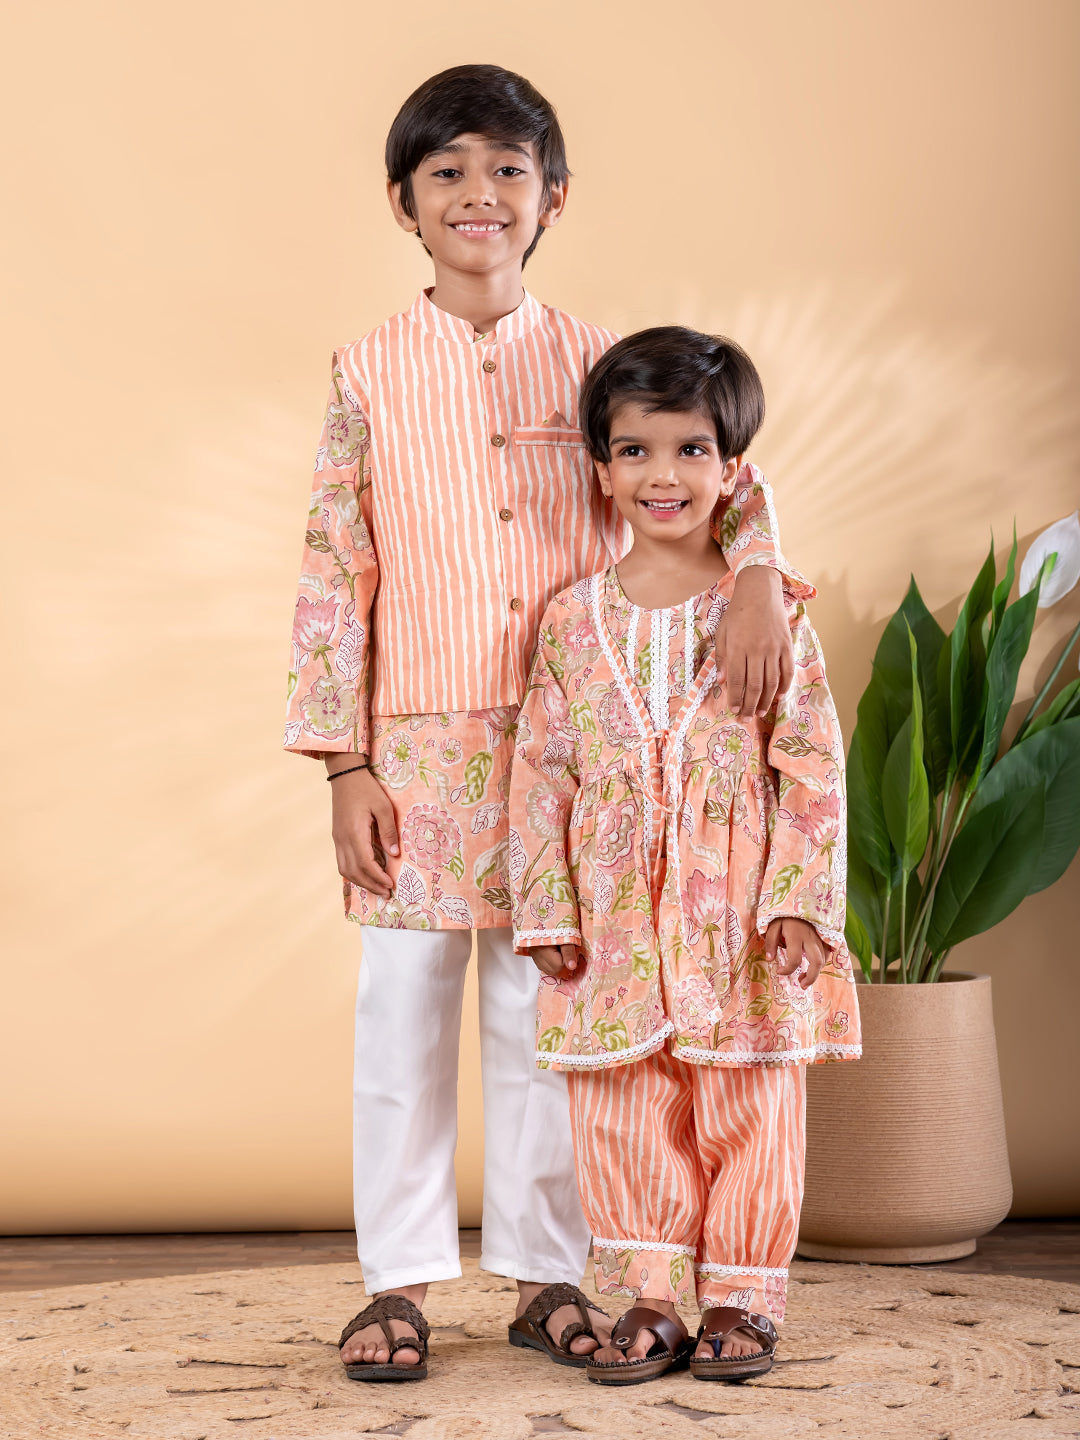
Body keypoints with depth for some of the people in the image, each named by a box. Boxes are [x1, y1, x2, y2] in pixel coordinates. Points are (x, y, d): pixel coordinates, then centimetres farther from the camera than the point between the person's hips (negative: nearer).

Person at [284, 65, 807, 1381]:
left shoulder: (593, 362, 4)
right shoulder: (370, 373, 1)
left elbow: (715, 472, 5)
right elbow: (334, 574, 0)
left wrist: (755, 580, -17)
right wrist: (344, 764, -5)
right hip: (418, 746, -1)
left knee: (544, 1013, 8)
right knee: (403, 1013, 3)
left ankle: (545, 1272, 21)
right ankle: (400, 1279, 16)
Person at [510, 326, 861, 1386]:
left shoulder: (768, 610, -1)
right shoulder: (573, 620, 5)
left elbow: (813, 761, -2)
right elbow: (542, 770, 6)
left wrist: (800, 899, -10)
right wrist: (547, 910, 0)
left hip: (739, 913, -2)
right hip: (616, 914, 2)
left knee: (748, 1107, 6)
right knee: (623, 1110, 6)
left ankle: (742, 1298, 20)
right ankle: (649, 1301, 18)